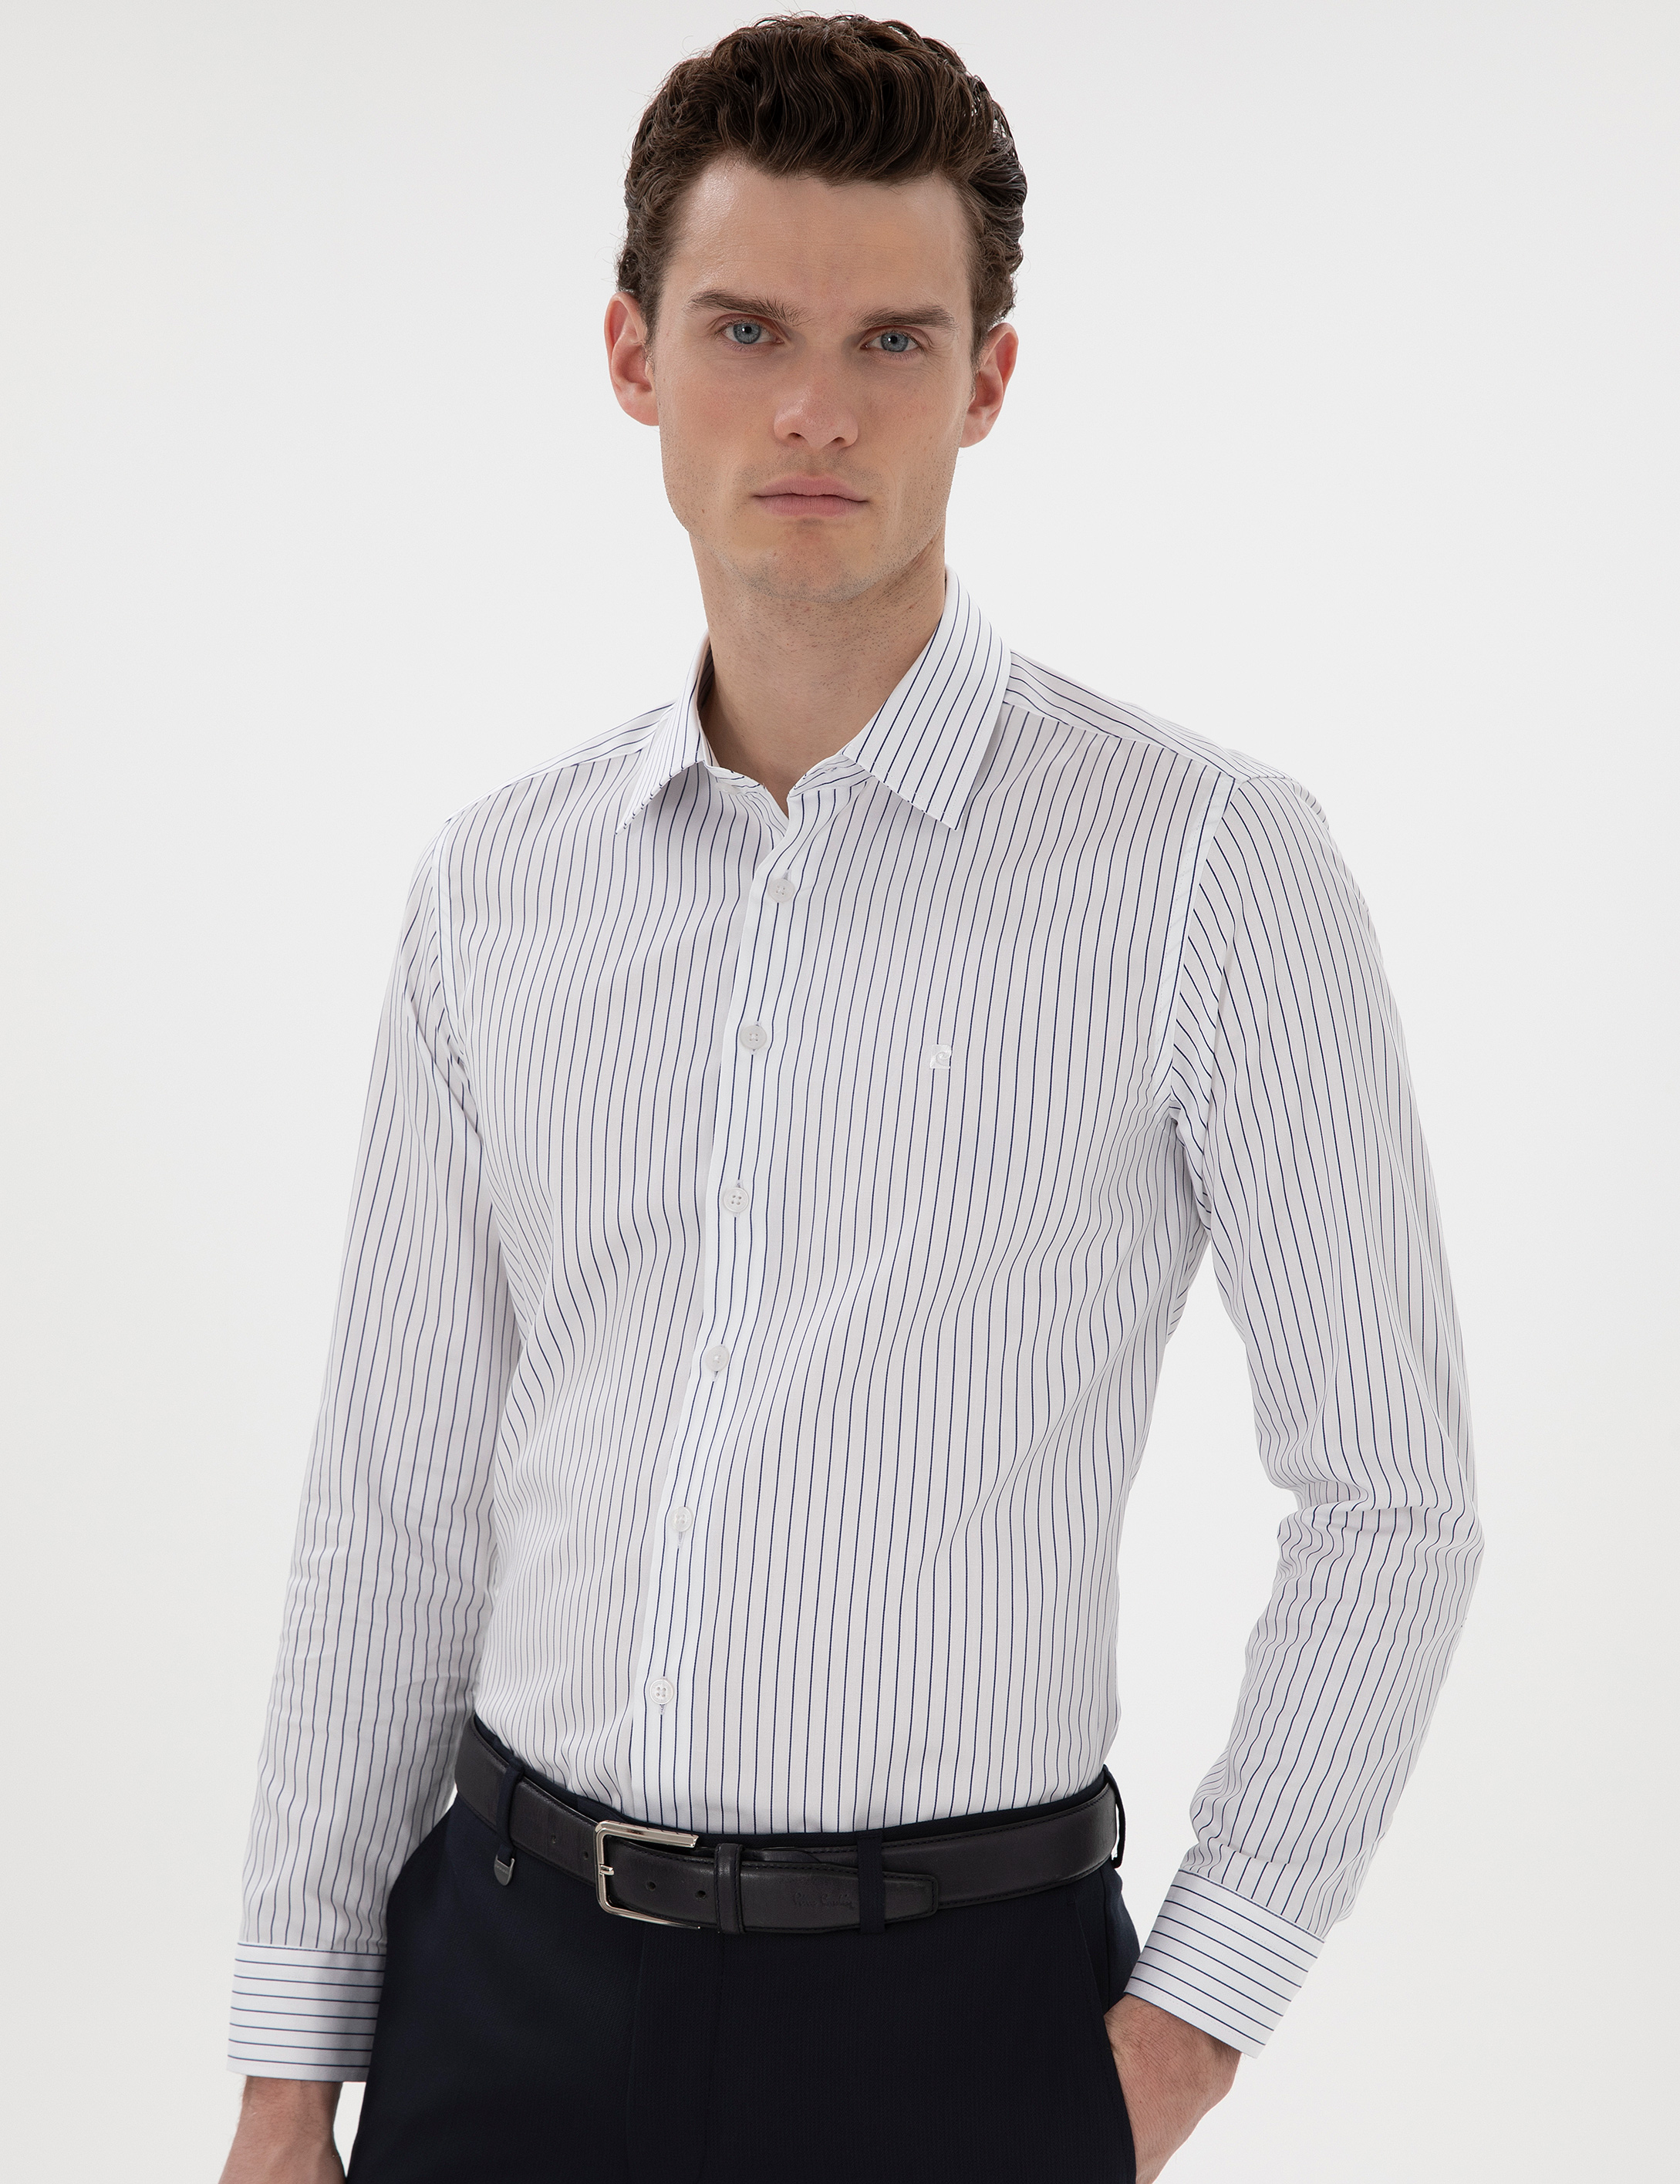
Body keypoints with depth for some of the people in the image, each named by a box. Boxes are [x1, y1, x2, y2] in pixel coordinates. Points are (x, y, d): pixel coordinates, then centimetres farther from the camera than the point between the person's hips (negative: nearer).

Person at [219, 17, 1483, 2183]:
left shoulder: (1213, 863, -9)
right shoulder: (494, 891, 3)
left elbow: (1386, 1496, -4)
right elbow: (394, 1508, 6)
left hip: (953, 2006, -3)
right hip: (505, 1982, 3)